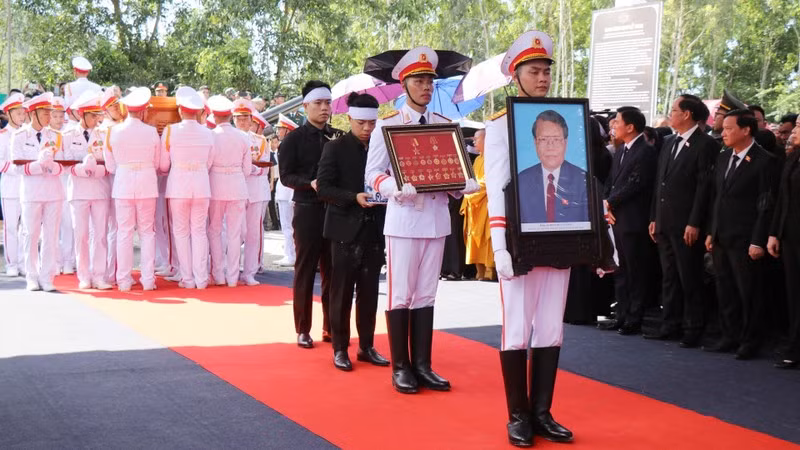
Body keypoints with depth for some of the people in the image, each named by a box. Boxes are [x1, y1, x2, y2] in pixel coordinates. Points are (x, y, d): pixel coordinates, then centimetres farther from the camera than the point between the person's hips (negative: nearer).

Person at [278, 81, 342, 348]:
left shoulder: (340, 138, 10)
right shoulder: (294, 139, -1)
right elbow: (286, 175, -6)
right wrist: (311, 183, -21)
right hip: (308, 211, -4)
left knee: (333, 270, 7)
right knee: (305, 271, 2)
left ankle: (331, 327, 16)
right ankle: (303, 330, 9)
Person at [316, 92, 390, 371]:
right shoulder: (335, 148, -3)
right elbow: (323, 188, -9)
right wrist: (354, 197, -22)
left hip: (374, 230, 4)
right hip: (346, 229, -4)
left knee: (369, 292, 9)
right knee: (342, 292, 3)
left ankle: (366, 346, 18)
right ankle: (340, 348, 10)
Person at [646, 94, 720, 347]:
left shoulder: (705, 144, -9)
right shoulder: (669, 143, 15)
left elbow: (704, 186, -13)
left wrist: (694, 224, -17)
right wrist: (654, 218, 13)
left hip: (686, 225, -8)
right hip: (664, 222, 8)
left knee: (690, 279, -1)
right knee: (669, 277, 12)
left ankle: (692, 330, 6)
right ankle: (670, 326, 19)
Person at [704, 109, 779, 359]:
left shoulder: (764, 161, -9)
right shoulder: (723, 158, 12)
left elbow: (766, 205, -11)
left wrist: (758, 242, -15)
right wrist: (711, 232, 13)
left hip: (745, 242, -7)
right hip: (721, 239, 7)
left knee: (748, 294, 2)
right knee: (725, 292, 11)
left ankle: (749, 342, 12)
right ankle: (730, 337, 21)